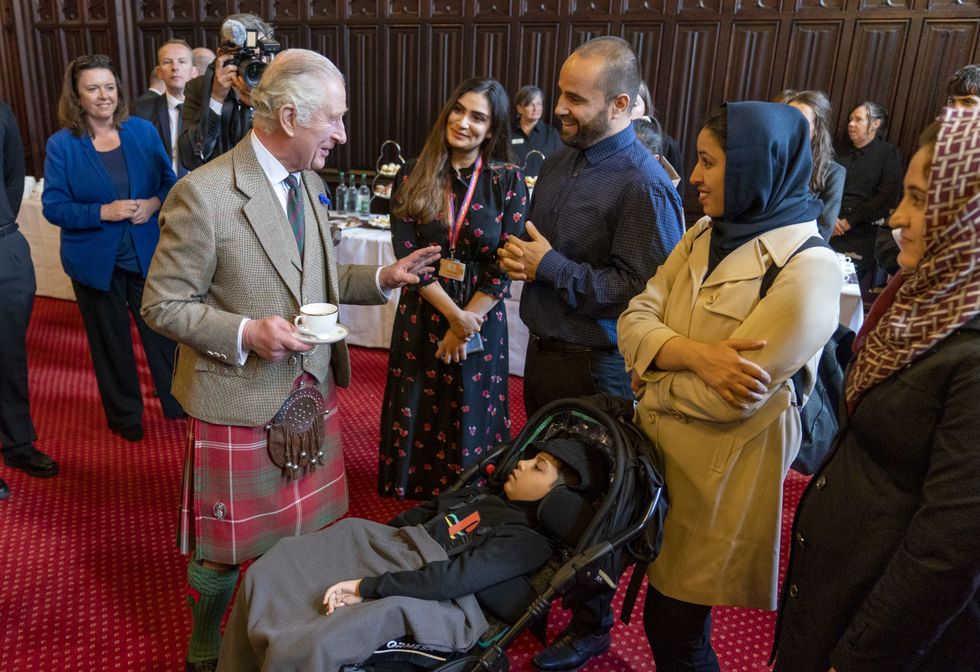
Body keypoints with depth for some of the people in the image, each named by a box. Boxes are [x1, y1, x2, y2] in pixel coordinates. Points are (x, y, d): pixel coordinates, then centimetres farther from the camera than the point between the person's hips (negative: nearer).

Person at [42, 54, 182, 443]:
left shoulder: (142, 131, -2)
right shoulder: (61, 145, -7)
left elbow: (169, 180, 3)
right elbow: (53, 207, -9)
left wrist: (154, 203, -17)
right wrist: (104, 212, -22)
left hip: (147, 254, 1)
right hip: (95, 261, 0)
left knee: (162, 330, 9)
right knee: (110, 340, 15)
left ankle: (178, 402, 27)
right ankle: (124, 414, 33)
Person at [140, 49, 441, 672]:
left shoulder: (310, 184, 5)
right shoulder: (204, 193, -18)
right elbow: (163, 305, -11)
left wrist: (382, 278, 1)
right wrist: (245, 334, -25)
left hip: (312, 393, 7)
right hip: (241, 404, -6)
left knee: (305, 534, 19)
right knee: (225, 551, 12)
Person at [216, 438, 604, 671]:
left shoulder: (531, 542, -6)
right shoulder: (484, 495, 18)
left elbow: (457, 577, -18)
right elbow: (415, 517, 22)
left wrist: (367, 588, -22)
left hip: (430, 597, -8)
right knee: (266, 575, -1)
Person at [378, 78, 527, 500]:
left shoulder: (508, 181, -4)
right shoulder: (413, 178, 0)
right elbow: (406, 254, -8)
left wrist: (465, 325, -12)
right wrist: (453, 315, -15)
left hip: (482, 320, -1)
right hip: (422, 318, 1)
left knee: (470, 420, 11)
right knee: (418, 416, 12)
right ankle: (411, 504, 34)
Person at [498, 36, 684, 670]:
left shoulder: (643, 183, -20)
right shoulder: (563, 160, 7)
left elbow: (642, 290, -25)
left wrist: (551, 267, -22)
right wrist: (516, 255, 0)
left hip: (596, 367, -8)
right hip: (545, 348, 8)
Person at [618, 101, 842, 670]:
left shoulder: (808, 269, -20)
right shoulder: (705, 235, 4)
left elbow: (725, 398, -24)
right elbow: (635, 320, -4)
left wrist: (651, 380, -8)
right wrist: (694, 354, -23)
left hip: (719, 476, -6)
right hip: (659, 451, 7)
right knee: (664, 615, 23)